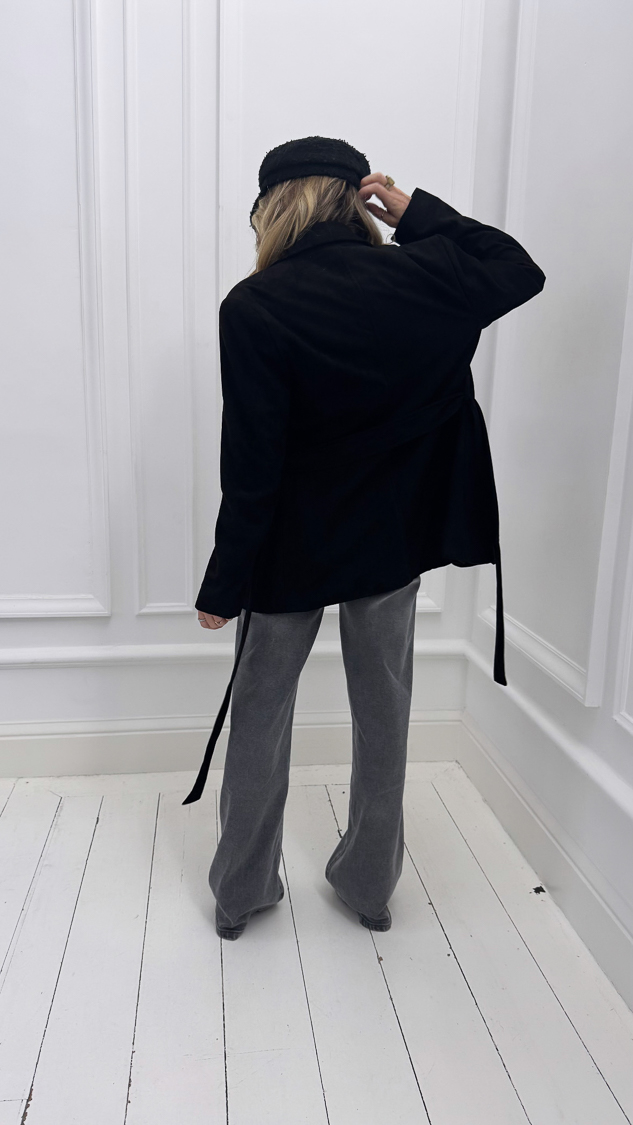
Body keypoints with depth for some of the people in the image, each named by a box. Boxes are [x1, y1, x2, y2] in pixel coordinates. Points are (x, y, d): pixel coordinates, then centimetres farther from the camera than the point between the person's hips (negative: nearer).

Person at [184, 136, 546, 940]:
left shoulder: (254, 307, -16)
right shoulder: (417, 277, -6)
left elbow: (251, 463, -17)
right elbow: (518, 270, 14)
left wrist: (224, 583, -8)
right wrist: (415, 210, 7)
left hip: (292, 548, -3)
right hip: (396, 537, 3)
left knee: (260, 711, 15)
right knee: (382, 711, 18)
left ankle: (240, 891, 31)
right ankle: (370, 884, 34)